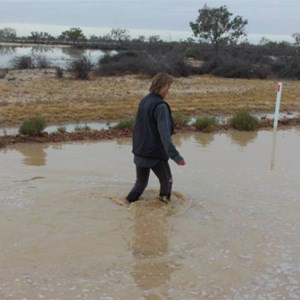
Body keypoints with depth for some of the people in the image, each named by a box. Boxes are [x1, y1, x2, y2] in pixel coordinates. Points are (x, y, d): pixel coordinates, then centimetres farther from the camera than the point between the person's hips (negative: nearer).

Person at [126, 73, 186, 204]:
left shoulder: (144, 101, 7)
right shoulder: (160, 106, -18)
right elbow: (164, 133, -28)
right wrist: (175, 155, -33)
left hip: (139, 152, 7)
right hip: (155, 153, -7)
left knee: (140, 183, 19)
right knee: (166, 182, 14)